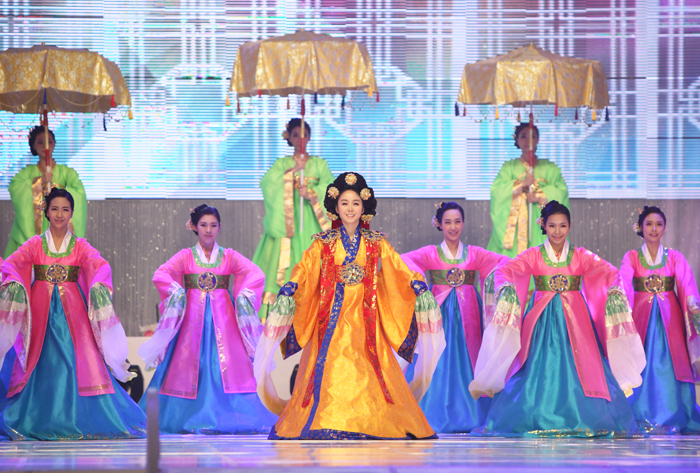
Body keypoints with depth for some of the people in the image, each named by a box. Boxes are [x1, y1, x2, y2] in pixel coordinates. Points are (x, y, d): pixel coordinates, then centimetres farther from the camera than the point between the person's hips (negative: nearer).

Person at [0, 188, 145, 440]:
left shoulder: (80, 246, 8)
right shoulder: (35, 244, 8)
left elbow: (101, 265, -8)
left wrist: (99, 285, -29)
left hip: (72, 309, 0)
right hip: (41, 309, 0)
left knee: (82, 361, -10)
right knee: (39, 364, -2)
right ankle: (34, 422, 4)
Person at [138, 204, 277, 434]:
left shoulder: (229, 256, 9)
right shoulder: (186, 256, 6)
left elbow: (256, 275, -2)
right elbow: (160, 275, -5)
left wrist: (244, 295, -14)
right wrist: (176, 290, -17)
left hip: (223, 317, 1)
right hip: (193, 316, -1)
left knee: (228, 367, -8)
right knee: (192, 367, -4)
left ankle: (228, 418, -5)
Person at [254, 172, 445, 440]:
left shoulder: (376, 244, 9)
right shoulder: (323, 244, 6)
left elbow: (399, 269, 2)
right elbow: (304, 269, -5)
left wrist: (419, 287, -14)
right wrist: (287, 292, -22)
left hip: (365, 317, 0)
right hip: (332, 317, 0)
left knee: (369, 373, -7)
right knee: (329, 370, -7)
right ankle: (324, 422, -2)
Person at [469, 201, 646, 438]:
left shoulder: (581, 256, 5)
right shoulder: (533, 256, 2)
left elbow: (609, 272, -3)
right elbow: (505, 271, -9)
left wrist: (614, 291, -23)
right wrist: (506, 288, -30)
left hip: (574, 320, 1)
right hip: (542, 320, -1)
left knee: (584, 369, -6)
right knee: (537, 371, -6)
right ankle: (538, 420, 1)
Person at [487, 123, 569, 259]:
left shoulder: (549, 168, 13)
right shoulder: (509, 167, 12)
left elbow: (561, 190, 0)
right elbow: (497, 190, -2)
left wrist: (539, 197, -14)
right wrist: (521, 184, -12)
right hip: (515, 223, 0)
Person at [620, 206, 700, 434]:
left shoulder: (674, 257, 7)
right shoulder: (631, 257, 5)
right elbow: (624, 281, -13)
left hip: (669, 316, 1)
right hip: (642, 315, -1)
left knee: (671, 363, -5)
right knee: (643, 366, -6)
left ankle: (673, 418, 0)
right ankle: (643, 418, 0)